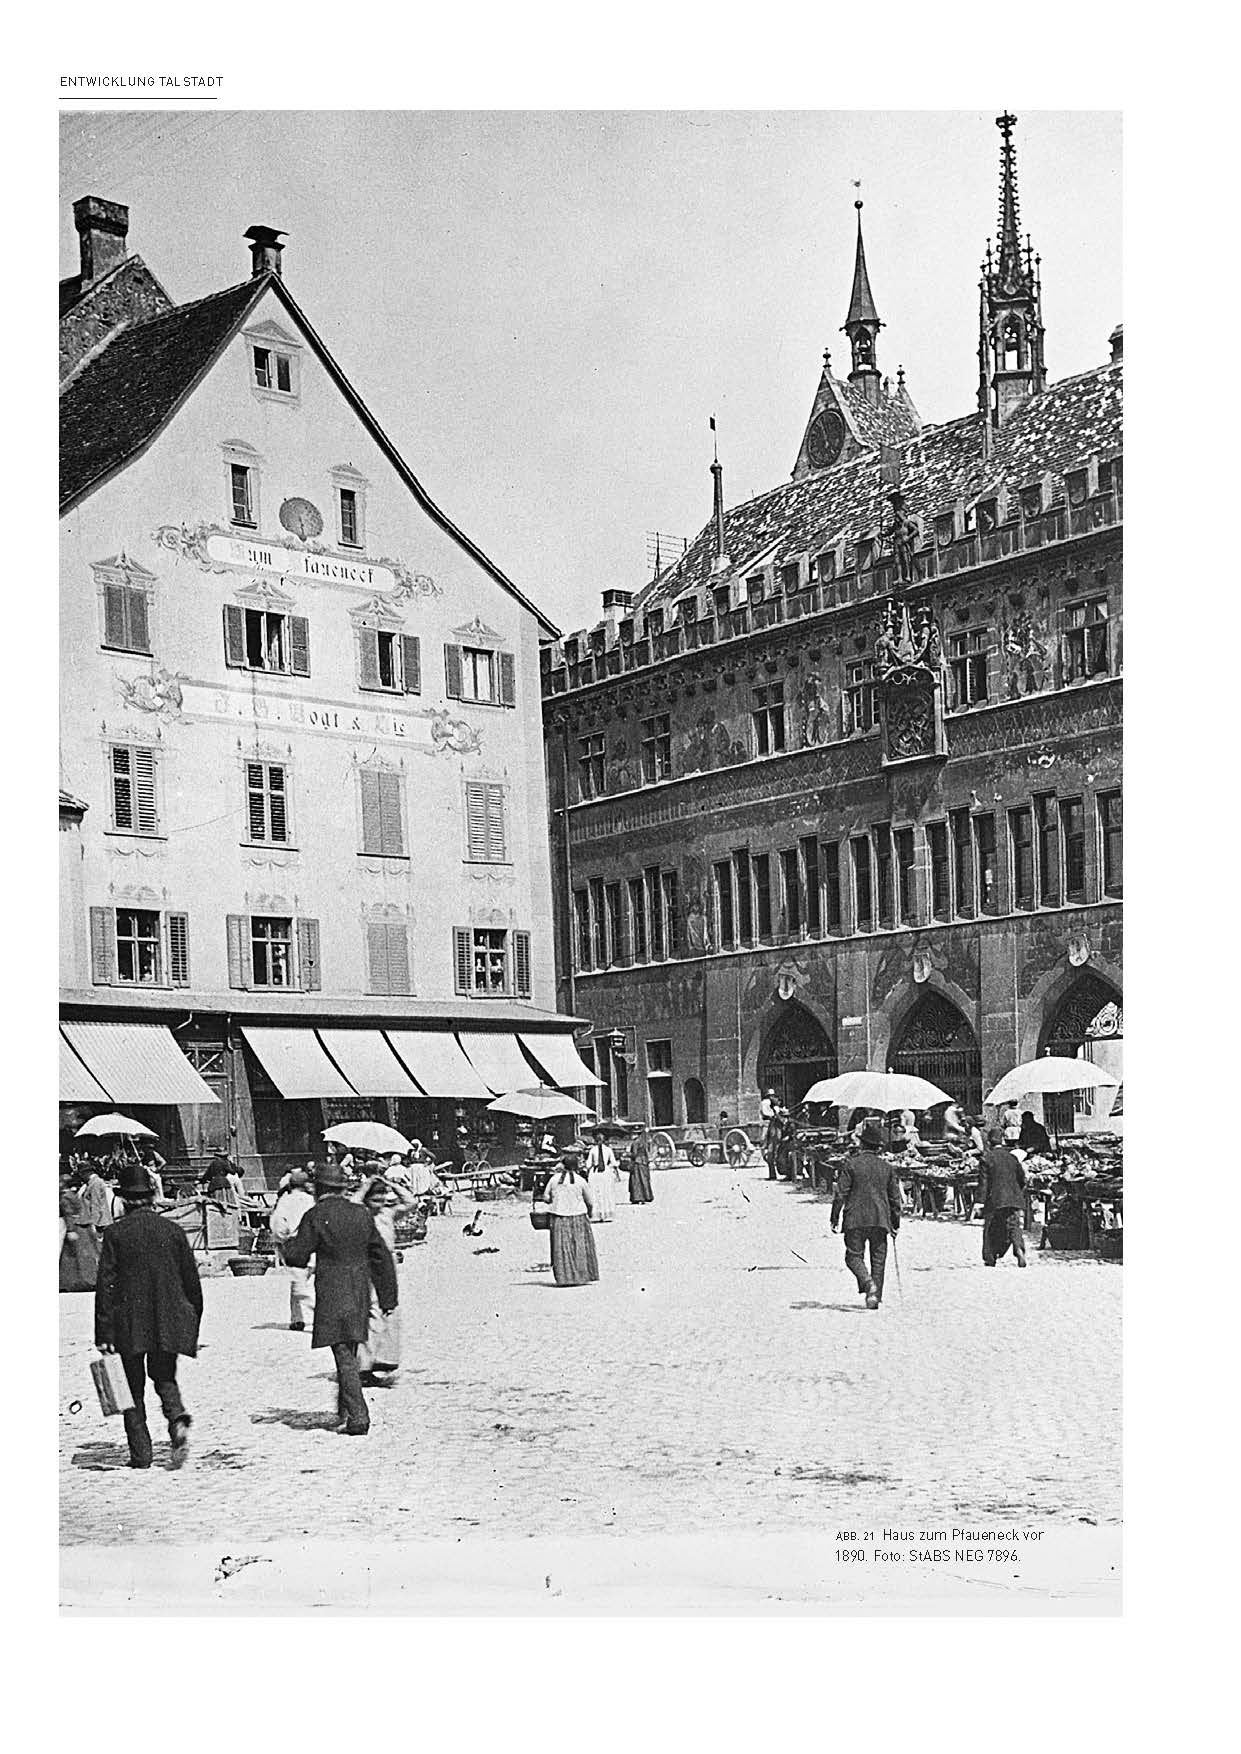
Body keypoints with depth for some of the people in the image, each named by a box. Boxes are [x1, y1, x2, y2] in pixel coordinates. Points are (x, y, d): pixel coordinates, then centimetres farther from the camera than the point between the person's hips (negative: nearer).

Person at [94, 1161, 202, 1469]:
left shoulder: (115, 1233, -6)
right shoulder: (173, 1229, 2)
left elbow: (105, 1285, -7)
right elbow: (192, 1280, 7)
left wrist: (103, 1333, -4)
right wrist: (193, 1326, 17)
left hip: (129, 1323, -2)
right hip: (169, 1321, 2)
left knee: (134, 1388, 10)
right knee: (165, 1378, 17)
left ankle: (141, 1453, 8)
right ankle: (177, 1418, -12)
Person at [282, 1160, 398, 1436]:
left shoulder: (316, 1216, -8)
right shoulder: (362, 1214, 8)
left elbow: (298, 1257, -5)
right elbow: (382, 1257, 11)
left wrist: (290, 1243, 18)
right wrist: (388, 1297, 18)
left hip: (331, 1297, -5)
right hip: (359, 1294, 5)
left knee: (344, 1357, -5)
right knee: (349, 1355, 17)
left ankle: (358, 1417, -10)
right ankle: (345, 1413, 25)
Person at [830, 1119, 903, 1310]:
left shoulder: (851, 1164, -5)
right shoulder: (887, 1168, 6)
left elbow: (840, 1193, -6)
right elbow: (895, 1197, 11)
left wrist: (835, 1218, 1)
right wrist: (896, 1223, 19)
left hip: (855, 1219, -3)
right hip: (880, 1220, 3)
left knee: (854, 1256, 4)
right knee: (878, 1258, 11)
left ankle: (867, 1282, -21)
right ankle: (875, 1295, 7)